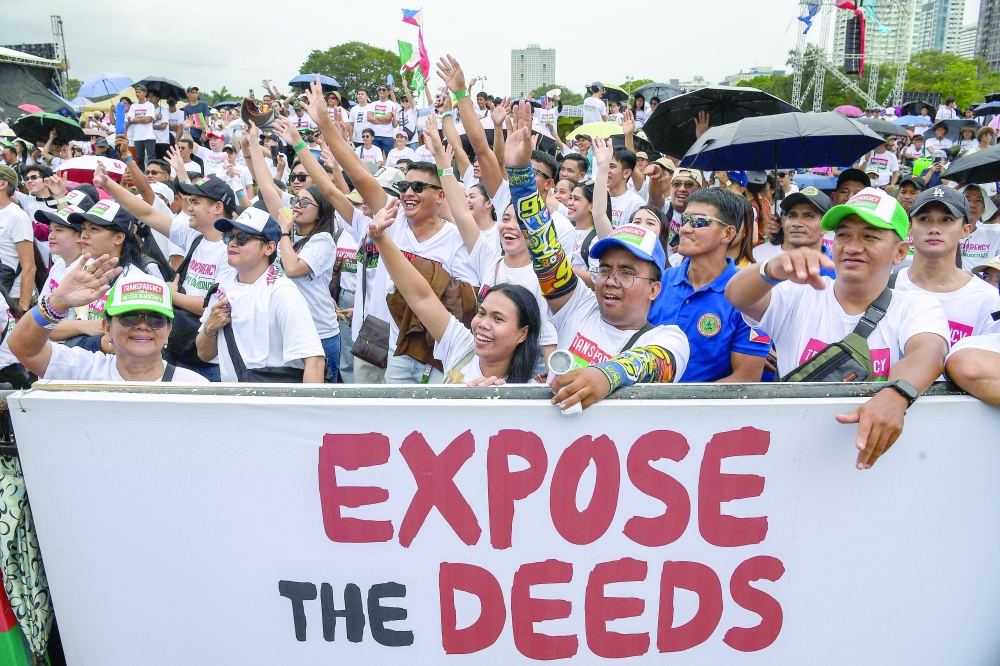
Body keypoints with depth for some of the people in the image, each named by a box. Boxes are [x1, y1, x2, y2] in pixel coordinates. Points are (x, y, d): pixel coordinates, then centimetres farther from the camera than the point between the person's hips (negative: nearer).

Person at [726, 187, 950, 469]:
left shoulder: (918, 308, 5)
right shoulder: (797, 297, 6)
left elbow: (929, 353, -16)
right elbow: (736, 295, -12)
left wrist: (895, 395, -38)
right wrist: (775, 269, -33)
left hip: (878, 458, 1)